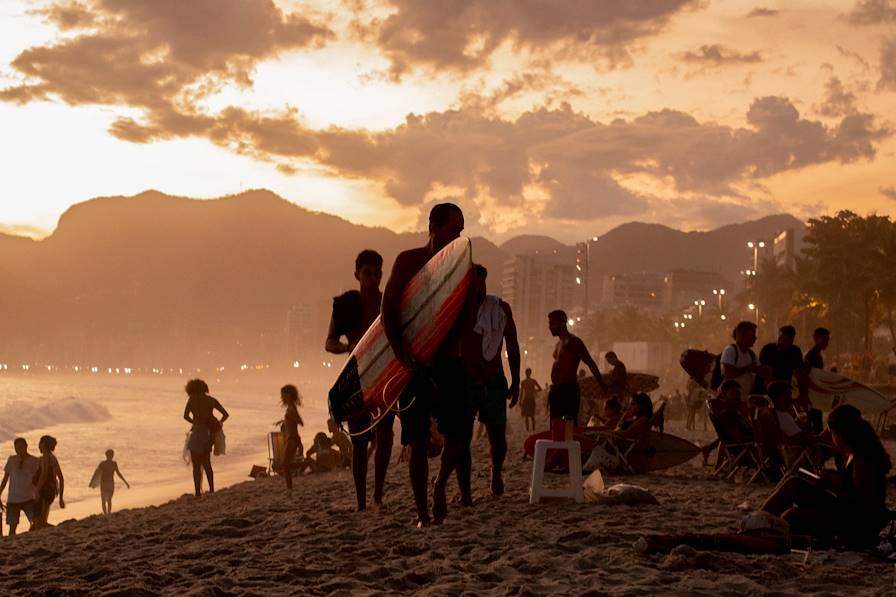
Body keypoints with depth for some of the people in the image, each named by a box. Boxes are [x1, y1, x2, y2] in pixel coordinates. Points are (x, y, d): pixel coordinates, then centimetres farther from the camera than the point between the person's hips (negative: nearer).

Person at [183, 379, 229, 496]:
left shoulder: (192, 399, -1)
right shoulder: (211, 400, 12)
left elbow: (186, 416, -10)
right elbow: (226, 414, 9)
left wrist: (194, 423, 7)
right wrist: (218, 424, 22)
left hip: (198, 433, -5)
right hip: (209, 433, 6)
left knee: (196, 465, 0)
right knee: (206, 463, 20)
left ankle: (198, 492, -4)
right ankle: (211, 490, 22)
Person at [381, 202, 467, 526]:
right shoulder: (408, 261, -1)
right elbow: (388, 311, -6)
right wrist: (400, 353, -17)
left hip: (448, 362, 3)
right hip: (413, 362, -3)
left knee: (459, 436, -5)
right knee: (418, 442, -2)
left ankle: (440, 485, 24)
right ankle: (423, 515, 6)